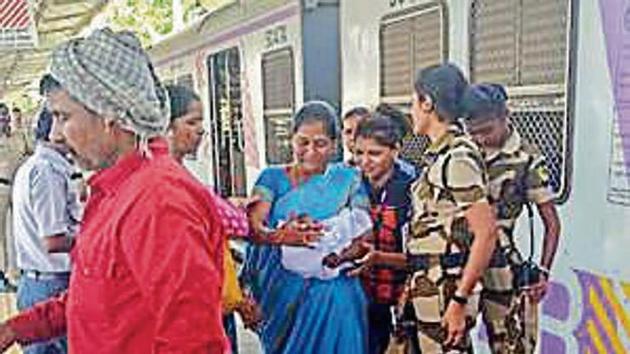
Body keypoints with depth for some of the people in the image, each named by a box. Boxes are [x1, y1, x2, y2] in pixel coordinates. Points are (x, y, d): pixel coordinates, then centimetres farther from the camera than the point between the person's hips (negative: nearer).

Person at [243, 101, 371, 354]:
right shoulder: (273, 178, 4)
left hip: (332, 298, 0)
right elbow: (253, 226, -11)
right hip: (282, 294, 0)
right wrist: (280, 236, -33)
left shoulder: (347, 179, 4)